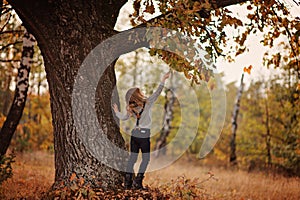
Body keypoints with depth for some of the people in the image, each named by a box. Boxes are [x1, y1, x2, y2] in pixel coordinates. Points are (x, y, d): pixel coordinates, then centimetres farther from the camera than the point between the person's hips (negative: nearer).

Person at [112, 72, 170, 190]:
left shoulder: (131, 109, 5)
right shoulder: (147, 103, -8)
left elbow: (123, 117, 15)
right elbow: (157, 93, -11)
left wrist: (116, 112, 33)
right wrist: (163, 80, -10)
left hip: (134, 134, 5)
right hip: (144, 135, -5)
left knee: (132, 158, 10)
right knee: (146, 159, 4)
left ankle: (128, 182, 9)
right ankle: (138, 181, -4)